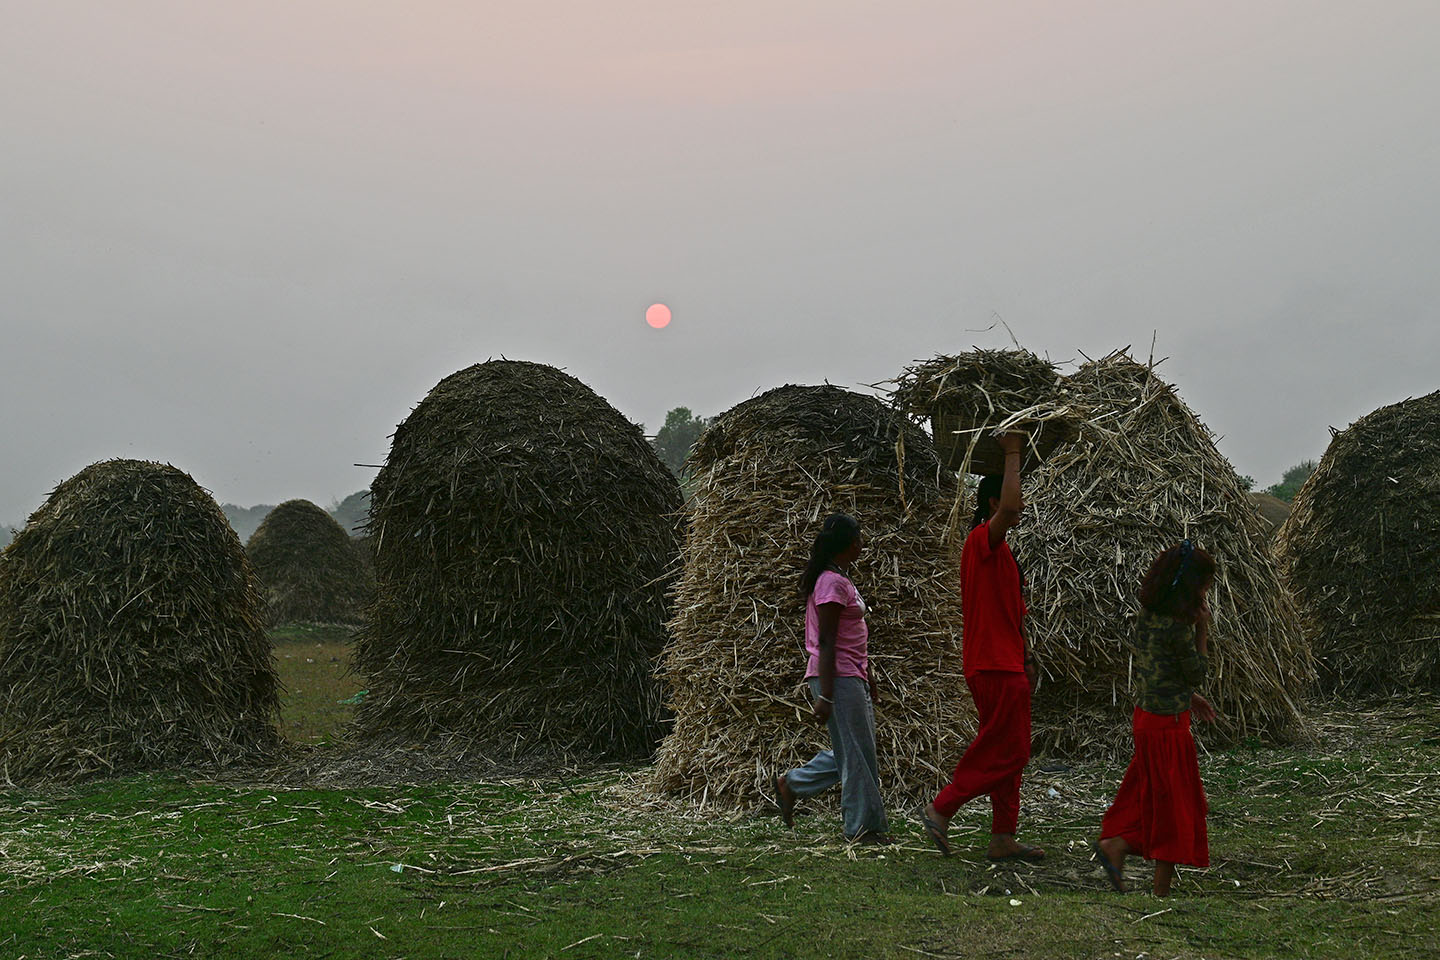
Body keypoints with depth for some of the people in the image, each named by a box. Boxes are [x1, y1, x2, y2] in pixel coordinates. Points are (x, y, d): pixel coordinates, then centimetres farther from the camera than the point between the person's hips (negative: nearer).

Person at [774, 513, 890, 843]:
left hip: (852, 676, 10)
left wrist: (868, 677, 24)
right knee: (856, 754, -2)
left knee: (853, 751, 13)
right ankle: (863, 826, 8)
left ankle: (791, 783, 22)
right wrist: (825, 696, -21)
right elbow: (826, 643, -19)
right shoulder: (832, 582, -15)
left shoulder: (842, 579, 16)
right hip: (837, 678, -10)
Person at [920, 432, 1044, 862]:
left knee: (1009, 752, 11)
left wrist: (1024, 658, 23)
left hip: (1003, 662, 11)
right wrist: (1012, 454, -24)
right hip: (995, 665, -11)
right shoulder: (983, 539, -12)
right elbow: (1008, 510, -35)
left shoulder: (995, 548, 20)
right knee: (1005, 752, -7)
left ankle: (1004, 840, 15)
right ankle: (941, 808, 0)